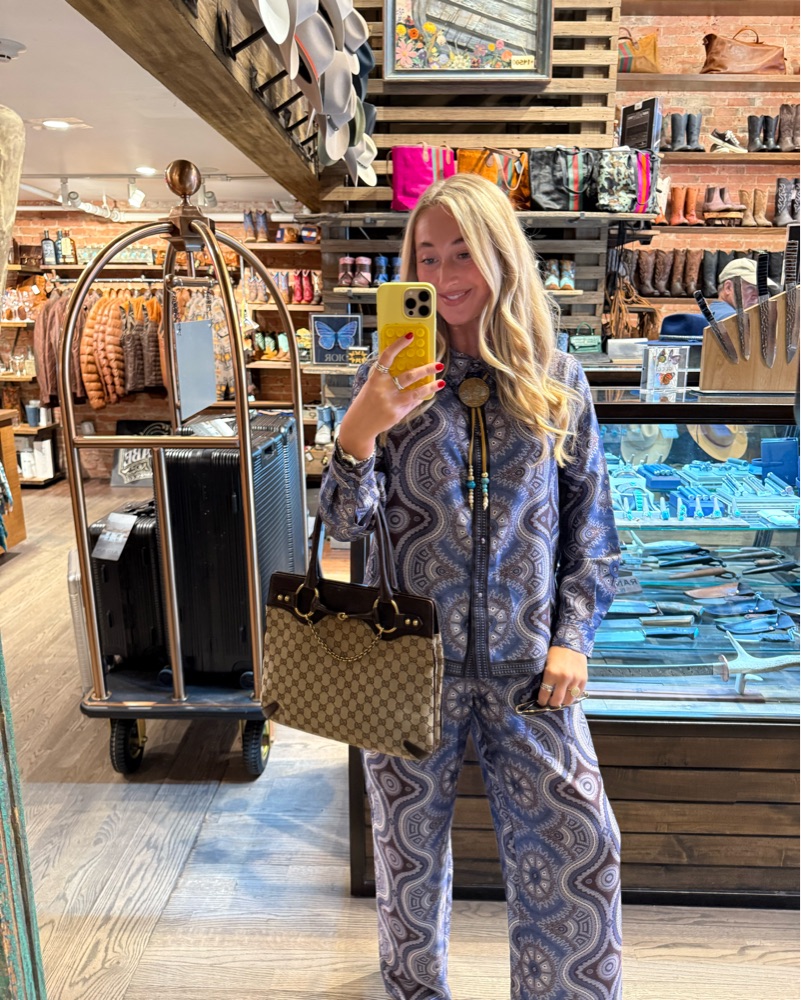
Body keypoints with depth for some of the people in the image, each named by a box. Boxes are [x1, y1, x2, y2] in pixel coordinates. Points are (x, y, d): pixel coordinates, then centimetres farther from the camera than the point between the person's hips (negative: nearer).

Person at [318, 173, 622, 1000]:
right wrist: (362, 428, -25)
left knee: (578, 847, 6)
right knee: (410, 842, 17)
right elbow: (342, 524, -8)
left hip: (528, 665, 1)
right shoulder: (389, 379, -3)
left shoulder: (556, 380, 1)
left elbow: (590, 519, 5)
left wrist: (574, 634, -2)